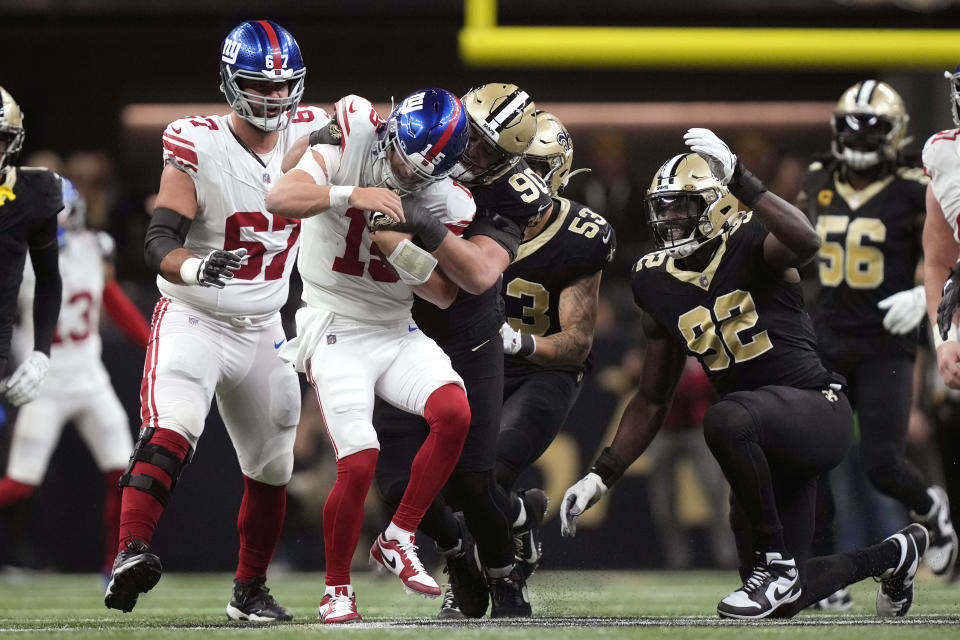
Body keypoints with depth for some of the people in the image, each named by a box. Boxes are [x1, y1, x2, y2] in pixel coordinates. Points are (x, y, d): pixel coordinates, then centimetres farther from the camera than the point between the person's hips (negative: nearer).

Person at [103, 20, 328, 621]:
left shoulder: (310, 134, -2)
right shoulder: (198, 147, -17)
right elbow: (160, 242, -25)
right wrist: (195, 267, -45)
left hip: (263, 331, 6)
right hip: (193, 320, -6)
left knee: (271, 469, 13)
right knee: (172, 432, -30)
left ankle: (250, 590, 31)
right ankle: (132, 555, -41)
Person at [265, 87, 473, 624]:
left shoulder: (445, 201, -2)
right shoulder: (347, 151, -12)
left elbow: (445, 294, -1)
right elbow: (280, 199, -29)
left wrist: (402, 251, -19)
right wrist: (351, 196, -41)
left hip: (397, 332, 4)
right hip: (337, 332, -4)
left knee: (455, 414, -23)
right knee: (358, 465, -17)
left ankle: (398, 540, -6)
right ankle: (337, 588, 6)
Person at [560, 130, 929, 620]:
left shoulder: (752, 244, -10)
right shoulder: (659, 285, 7)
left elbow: (806, 242, -37)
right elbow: (653, 401, 15)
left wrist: (739, 179, -36)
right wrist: (601, 477, 8)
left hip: (816, 409, -8)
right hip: (763, 445, 8)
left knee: (725, 419, -40)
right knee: (784, 602, 11)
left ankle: (779, 565, -23)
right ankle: (892, 555, 40)